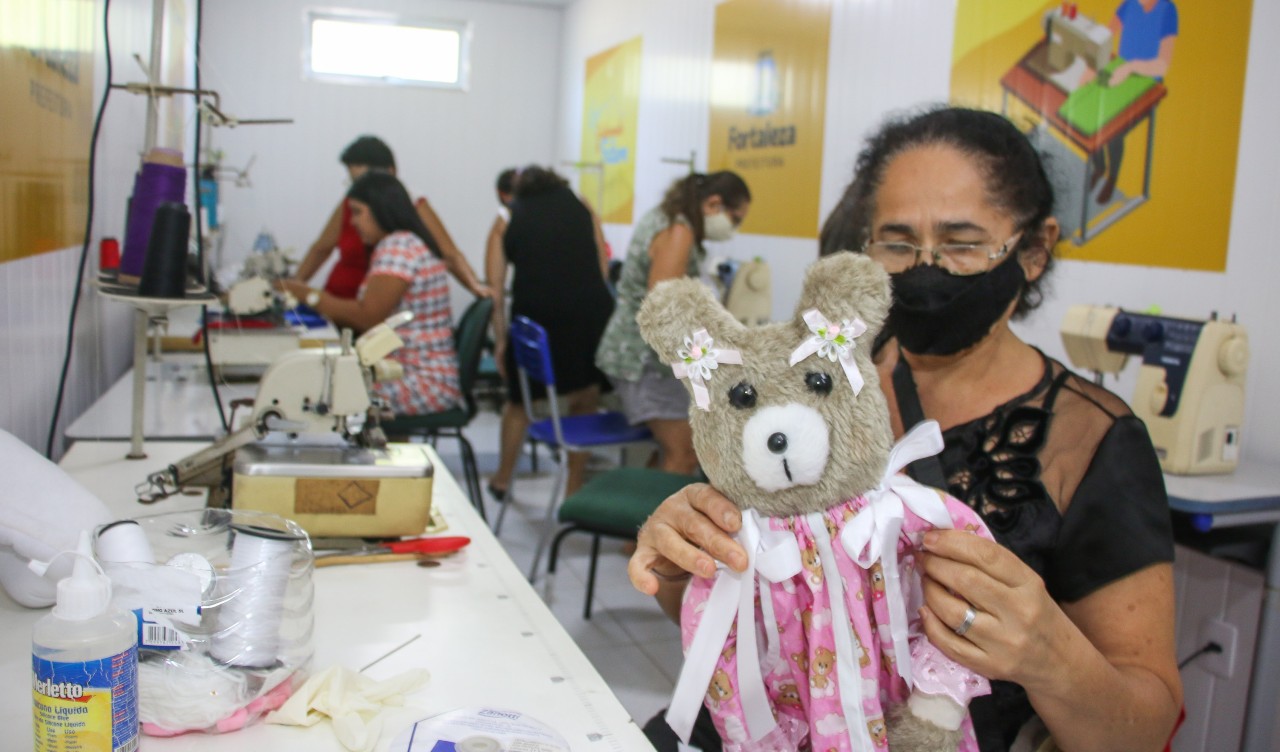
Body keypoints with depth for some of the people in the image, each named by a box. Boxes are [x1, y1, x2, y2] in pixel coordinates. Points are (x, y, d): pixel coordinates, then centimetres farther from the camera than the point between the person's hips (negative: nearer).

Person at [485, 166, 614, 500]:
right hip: (592, 309, 0)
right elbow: (602, 269, 13)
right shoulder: (582, 208, 20)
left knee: (520, 399, 22)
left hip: (535, 313, 0)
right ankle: (575, 489, 26)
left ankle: (502, 480, 39)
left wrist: (500, 342, 14)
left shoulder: (509, 217, 17)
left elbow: (495, 292, 9)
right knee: (584, 401, 19)